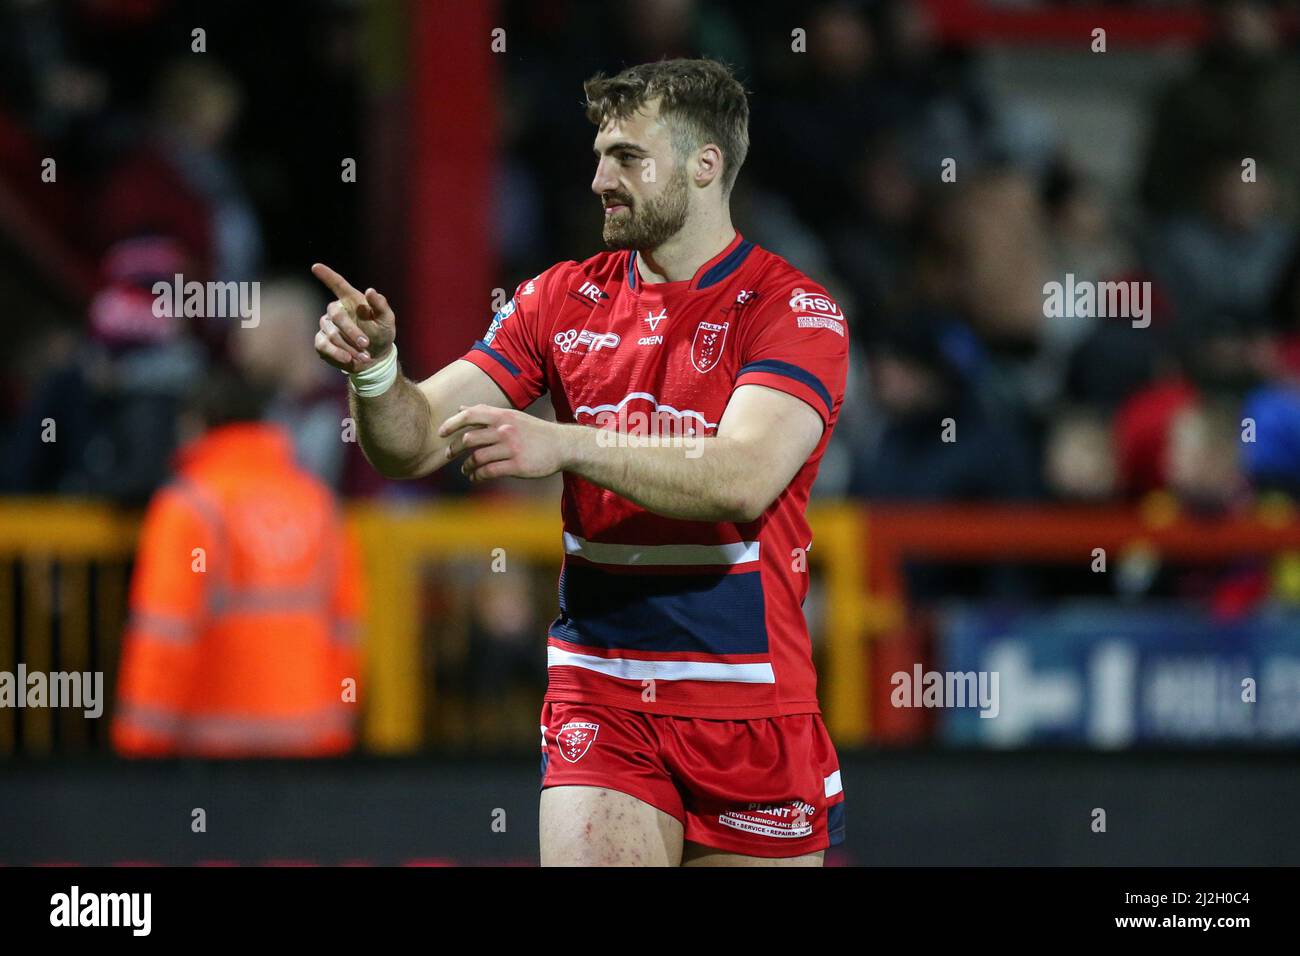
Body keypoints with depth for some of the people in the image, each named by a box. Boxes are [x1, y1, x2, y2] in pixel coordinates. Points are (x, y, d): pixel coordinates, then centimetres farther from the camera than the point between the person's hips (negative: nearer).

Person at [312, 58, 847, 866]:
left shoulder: (795, 311, -6)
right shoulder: (564, 300, 8)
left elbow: (743, 479, -23)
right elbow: (412, 446, 4)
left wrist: (564, 444, -33)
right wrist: (375, 368, -18)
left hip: (749, 711, -3)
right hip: (600, 702, 3)